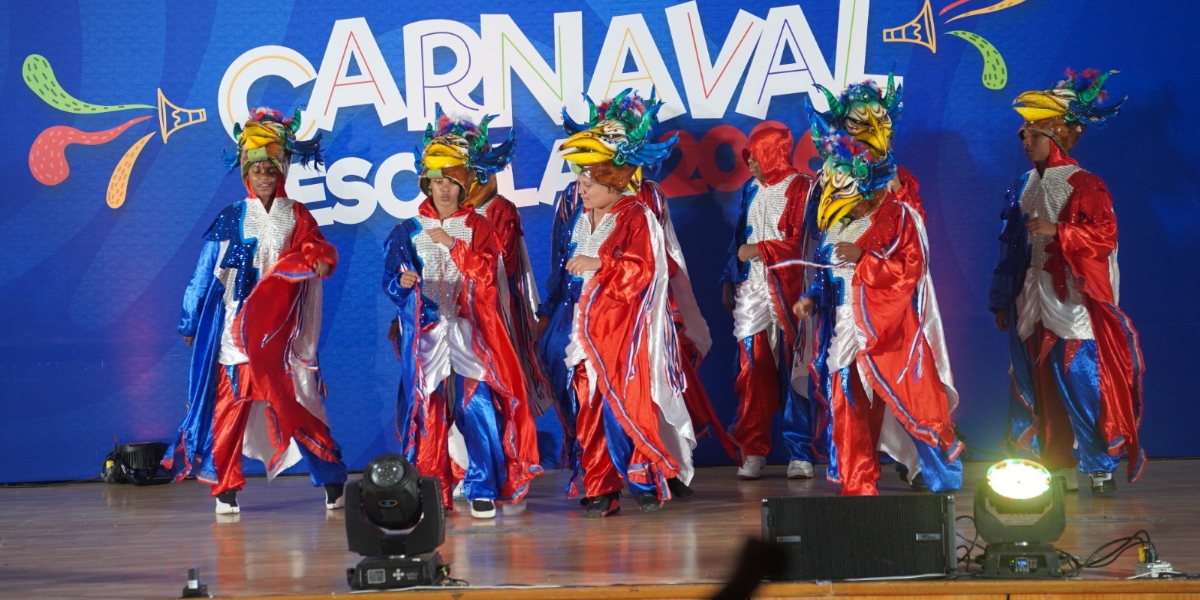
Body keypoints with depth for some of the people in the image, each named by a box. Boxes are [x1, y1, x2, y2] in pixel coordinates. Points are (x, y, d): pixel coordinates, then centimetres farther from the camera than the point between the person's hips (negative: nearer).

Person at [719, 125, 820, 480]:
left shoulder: (802, 189, -3)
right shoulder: (751, 190, 17)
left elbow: (803, 242, -10)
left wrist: (759, 250, -9)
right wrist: (729, 282, 18)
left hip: (790, 289, -5)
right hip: (752, 290, 5)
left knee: (794, 370, -5)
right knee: (753, 371, -1)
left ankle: (800, 453, -2)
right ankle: (753, 452, 1)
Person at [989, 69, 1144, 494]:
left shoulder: (1084, 185, -4)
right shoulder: (1024, 187, 14)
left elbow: (1104, 236, -13)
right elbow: (1010, 247, 16)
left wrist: (1057, 232, -22)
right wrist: (1002, 300, 14)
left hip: (1073, 305, -6)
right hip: (1032, 307, 6)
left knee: (1083, 383, -10)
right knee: (1039, 389, 5)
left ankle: (1101, 467, -3)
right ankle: (1056, 467, 10)